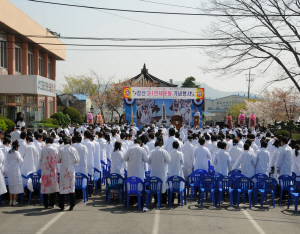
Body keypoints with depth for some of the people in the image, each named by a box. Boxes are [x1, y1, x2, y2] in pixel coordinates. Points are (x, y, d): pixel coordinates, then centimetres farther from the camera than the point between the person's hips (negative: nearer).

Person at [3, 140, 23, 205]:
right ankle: (14, 201, 4)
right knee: (16, 184, 2)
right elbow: (21, 161, -4)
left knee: (11, 185, 13)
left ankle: (10, 201, 16)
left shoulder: (8, 153, 7)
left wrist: (5, 170, 22)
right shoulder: (16, 153, -12)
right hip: (15, 170, -6)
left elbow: (5, 162, 13)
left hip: (9, 171, 6)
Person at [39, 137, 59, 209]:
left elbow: (40, 160, 5)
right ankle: (51, 204, 3)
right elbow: (57, 159, 2)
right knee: (53, 186, 4)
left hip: (45, 170, 1)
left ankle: (46, 204, 6)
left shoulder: (43, 149, 1)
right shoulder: (55, 149, -1)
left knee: (45, 186, 5)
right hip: (52, 170, -1)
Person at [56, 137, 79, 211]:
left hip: (63, 170, 0)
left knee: (62, 186, 7)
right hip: (71, 170, 0)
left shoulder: (61, 150, -4)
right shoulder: (73, 150, -5)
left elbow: (57, 160, 2)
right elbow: (77, 161, -3)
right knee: (71, 186, 5)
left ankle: (61, 205, 10)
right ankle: (72, 205, 4)